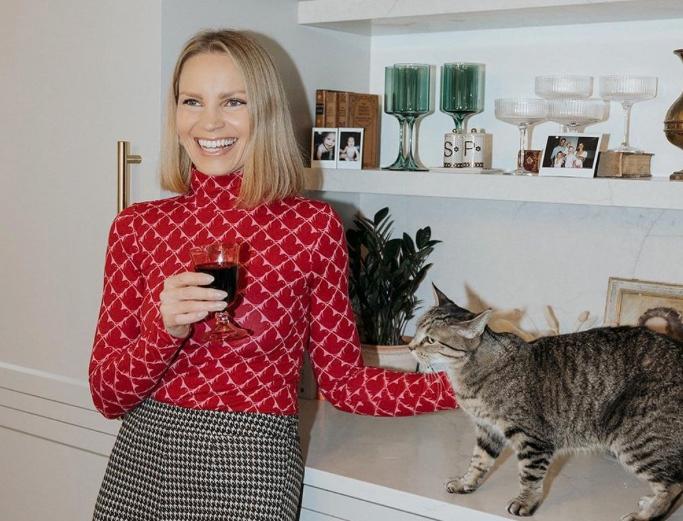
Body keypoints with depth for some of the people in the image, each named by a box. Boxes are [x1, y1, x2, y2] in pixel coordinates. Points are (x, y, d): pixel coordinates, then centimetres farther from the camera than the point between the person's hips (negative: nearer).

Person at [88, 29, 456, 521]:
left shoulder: (312, 225, -9)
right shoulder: (138, 226, -3)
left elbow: (344, 381, -2)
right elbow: (107, 395, -3)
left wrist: (464, 384, -12)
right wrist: (164, 330, -21)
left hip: (249, 471, -2)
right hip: (141, 462, 2)